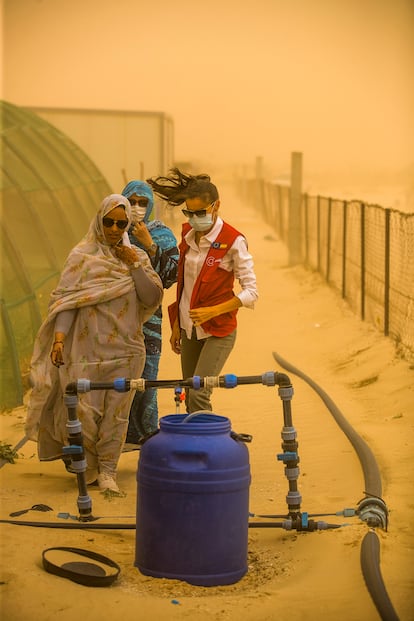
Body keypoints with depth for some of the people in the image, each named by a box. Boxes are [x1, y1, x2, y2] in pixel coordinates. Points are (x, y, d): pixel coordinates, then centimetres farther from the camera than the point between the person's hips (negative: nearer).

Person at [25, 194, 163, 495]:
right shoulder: (83, 256, -1)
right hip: (88, 349, -2)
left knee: (116, 412, 3)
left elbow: (153, 298, 0)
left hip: (125, 349, 2)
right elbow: (67, 300, -5)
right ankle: (87, 467, 20)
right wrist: (59, 338, -16)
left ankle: (107, 470, 14)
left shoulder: (137, 256, 8)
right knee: (85, 411, -1)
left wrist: (135, 265, -9)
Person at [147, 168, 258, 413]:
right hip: (189, 329, 6)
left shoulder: (233, 241, -14)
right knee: (189, 397, 9)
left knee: (198, 394, -17)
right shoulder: (188, 234, 6)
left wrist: (212, 311, -23)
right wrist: (176, 324, 15)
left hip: (218, 331, -6)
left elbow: (251, 292, -14)